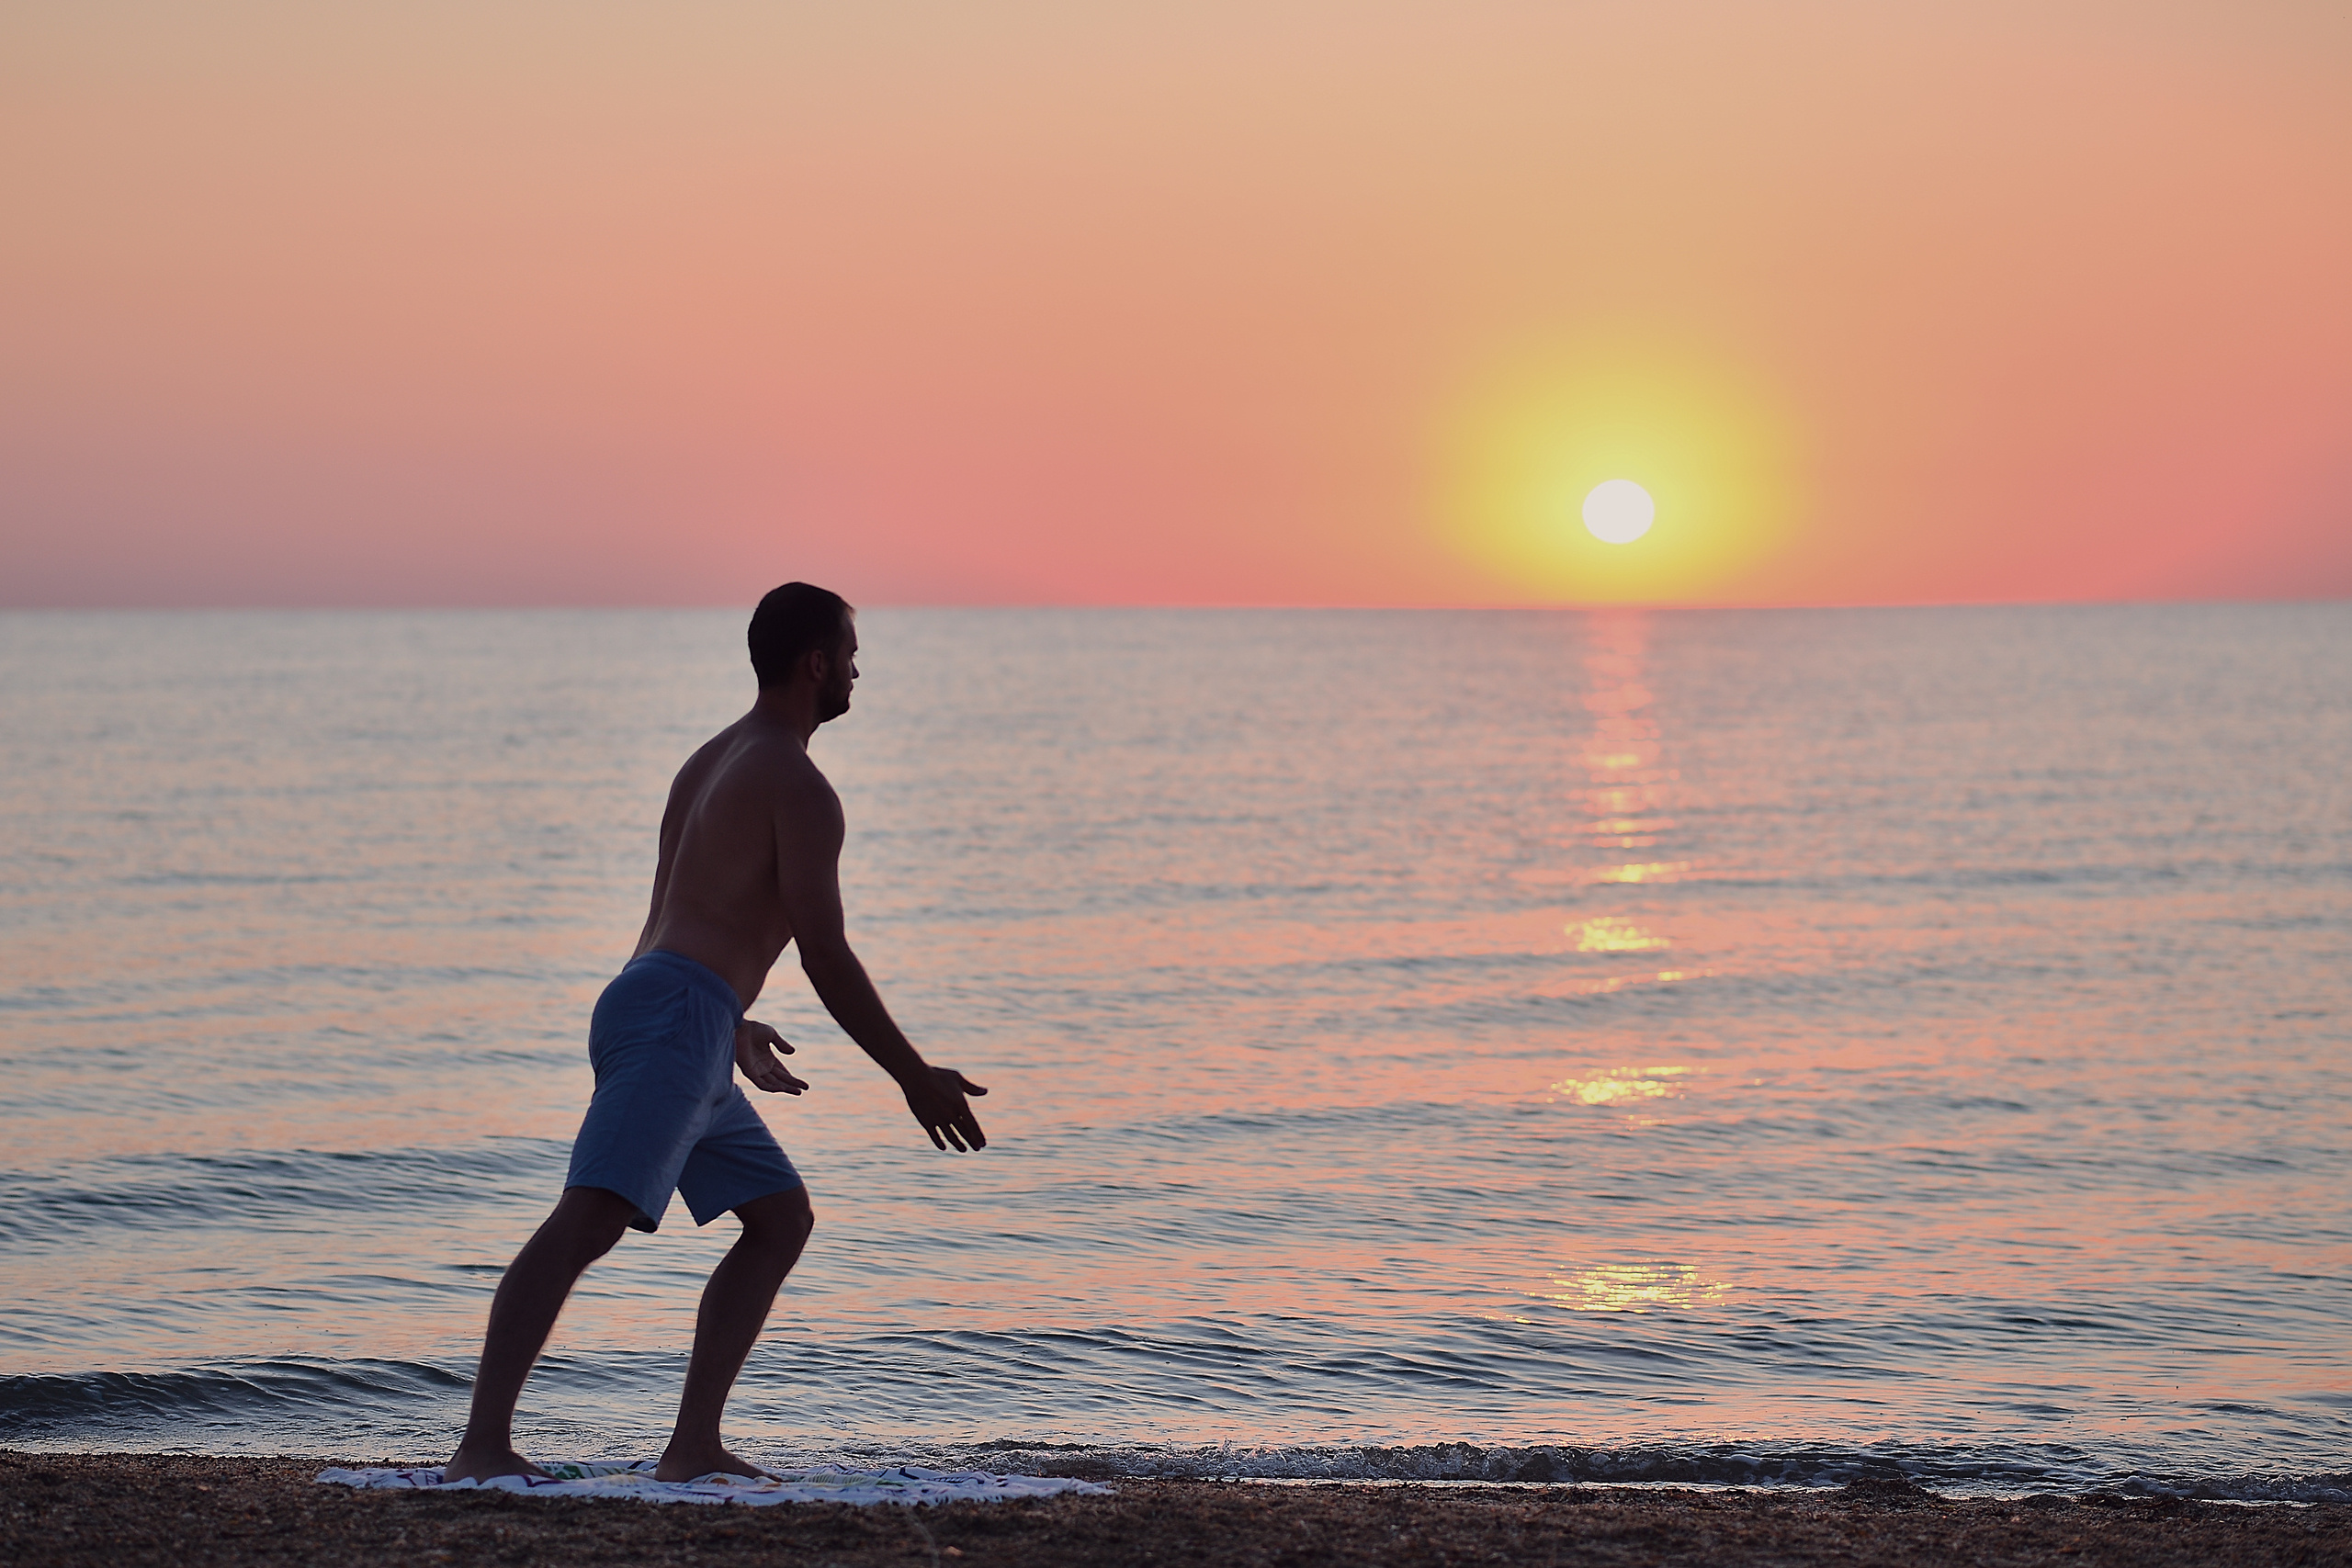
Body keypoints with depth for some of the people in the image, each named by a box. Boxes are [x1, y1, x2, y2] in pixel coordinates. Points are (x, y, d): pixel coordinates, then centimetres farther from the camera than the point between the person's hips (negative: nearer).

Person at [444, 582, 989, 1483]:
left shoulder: (710, 762, 25)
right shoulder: (798, 786, -5)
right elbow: (825, 957, -10)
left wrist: (733, 1027, 49)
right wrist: (916, 1078, -4)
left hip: (642, 1007, 10)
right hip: (677, 1017, -10)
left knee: (781, 1218, 15)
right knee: (590, 1218, -21)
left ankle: (694, 1445, 8)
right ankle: (483, 1445, -32)